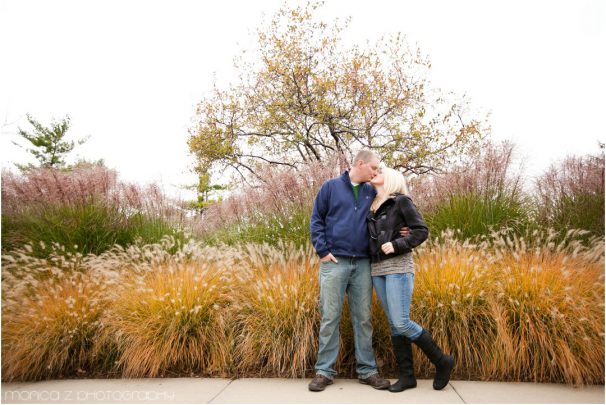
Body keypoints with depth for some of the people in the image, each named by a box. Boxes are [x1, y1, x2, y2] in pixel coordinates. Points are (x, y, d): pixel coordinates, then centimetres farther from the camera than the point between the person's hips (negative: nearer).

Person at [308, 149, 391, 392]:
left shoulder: (372, 193, 12)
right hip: (334, 262, -3)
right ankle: (324, 371, 11)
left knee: (363, 318, 8)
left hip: (363, 264, 3)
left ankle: (367, 370, 18)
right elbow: (316, 220, 2)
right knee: (330, 317, 1)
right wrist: (322, 251, -7)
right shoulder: (330, 187, 3)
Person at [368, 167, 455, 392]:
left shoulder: (401, 201, -2)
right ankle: (407, 376, 14)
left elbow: (421, 231, -7)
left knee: (402, 323, -10)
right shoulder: (372, 207, 16)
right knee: (393, 324, 6)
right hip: (377, 270, 6)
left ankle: (442, 362, 9)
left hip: (398, 267, -6)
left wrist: (397, 245, -17)